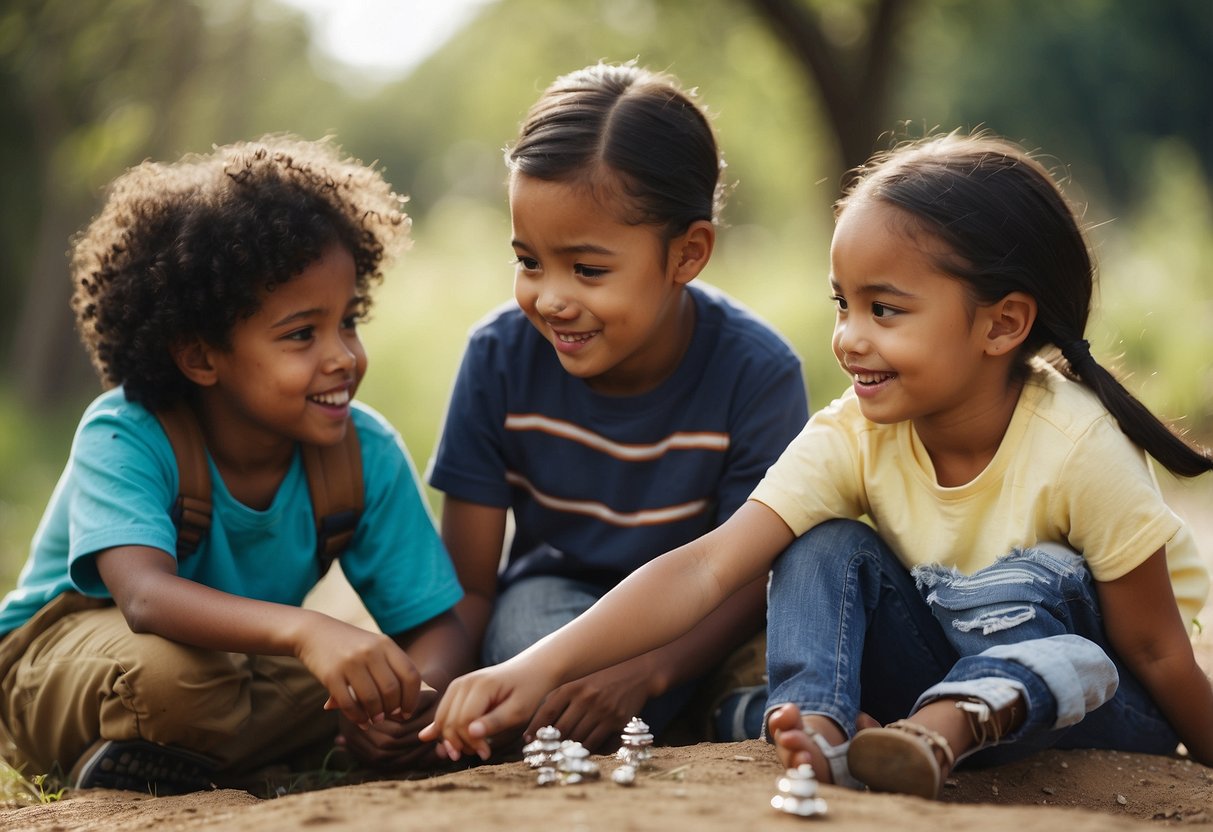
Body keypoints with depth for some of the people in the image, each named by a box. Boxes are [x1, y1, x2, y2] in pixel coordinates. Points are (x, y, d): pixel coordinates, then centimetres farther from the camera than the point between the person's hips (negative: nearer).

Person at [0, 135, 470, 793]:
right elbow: (146, 596, -45)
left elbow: (436, 625, -14)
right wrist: (301, 630, -63)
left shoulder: (367, 453, -15)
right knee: (169, 668, -39)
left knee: (365, 672, -25)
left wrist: (413, 695, -39)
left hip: (240, 659, 5)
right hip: (53, 666, -5)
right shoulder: (123, 437, -27)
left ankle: (155, 766, -12)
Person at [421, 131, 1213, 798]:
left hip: (1100, 700, -3)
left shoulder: (1076, 449, -27)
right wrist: (540, 667, -40)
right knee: (826, 547, -19)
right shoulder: (852, 438, -17)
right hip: (948, 663, 3)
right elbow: (705, 569, -28)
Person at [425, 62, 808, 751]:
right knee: (528, 608, -34)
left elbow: (752, 578, -18)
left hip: (701, 625, -1)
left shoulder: (756, 372, -22)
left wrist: (643, 674, -38)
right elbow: (469, 586, -13)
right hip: (555, 600, 2)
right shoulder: (500, 357, -17)